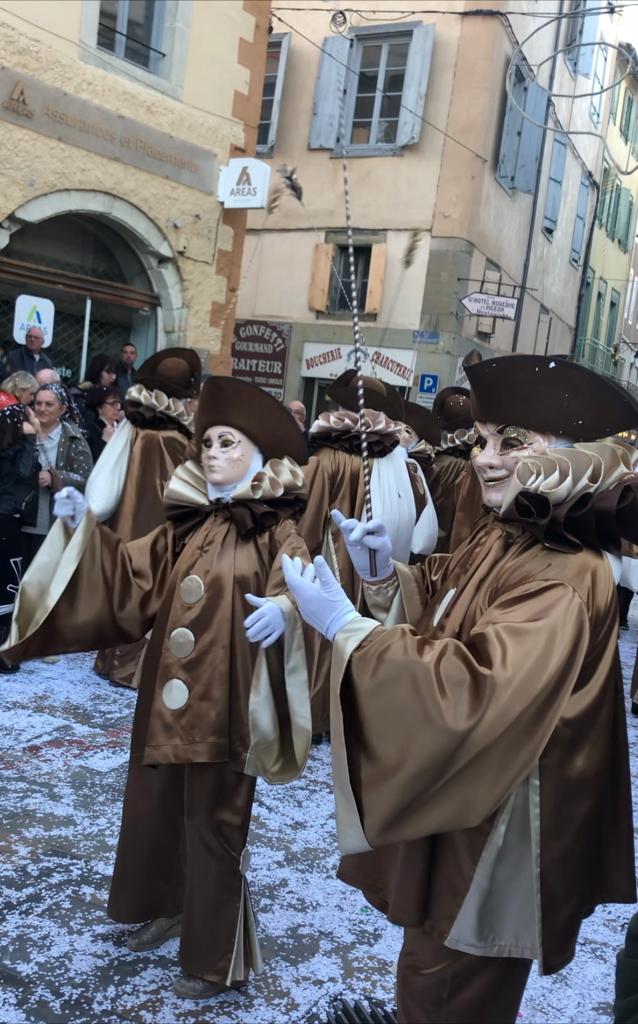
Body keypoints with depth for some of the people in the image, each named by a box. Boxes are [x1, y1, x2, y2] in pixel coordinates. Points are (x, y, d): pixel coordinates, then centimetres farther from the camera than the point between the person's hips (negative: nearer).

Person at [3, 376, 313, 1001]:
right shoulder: (184, 525, 9)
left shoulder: (275, 533, -8)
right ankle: (166, 907, 45)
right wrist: (83, 530, -6)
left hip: (224, 704, -6)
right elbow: (128, 575, 6)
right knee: (152, 804, 19)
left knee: (213, 822, 6)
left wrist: (283, 608, -44)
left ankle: (219, 960, 25)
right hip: (167, 697, 6)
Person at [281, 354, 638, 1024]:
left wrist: (345, 627, -33)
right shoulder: (504, 536, 2)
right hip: (461, 798, 9)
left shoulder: (565, 581, -29)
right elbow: (436, 607, 11)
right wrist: (382, 573, -10)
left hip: (494, 828, -9)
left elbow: (472, 692, -37)